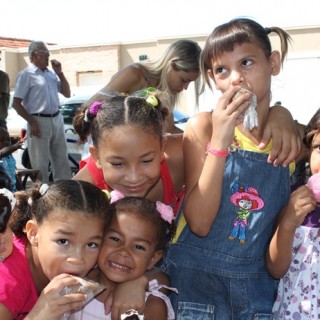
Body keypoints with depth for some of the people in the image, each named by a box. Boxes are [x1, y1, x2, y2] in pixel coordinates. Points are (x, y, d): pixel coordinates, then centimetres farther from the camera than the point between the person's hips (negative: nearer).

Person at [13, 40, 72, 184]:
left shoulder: (51, 73, 12)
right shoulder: (26, 75, -6)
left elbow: (67, 94, 15)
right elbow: (16, 103, -9)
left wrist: (60, 73, 5)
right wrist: (32, 122, -16)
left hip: (57, 120, 7)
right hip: (39, 122, -6)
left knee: (62, 161, 14)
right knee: (40, 164, 1)